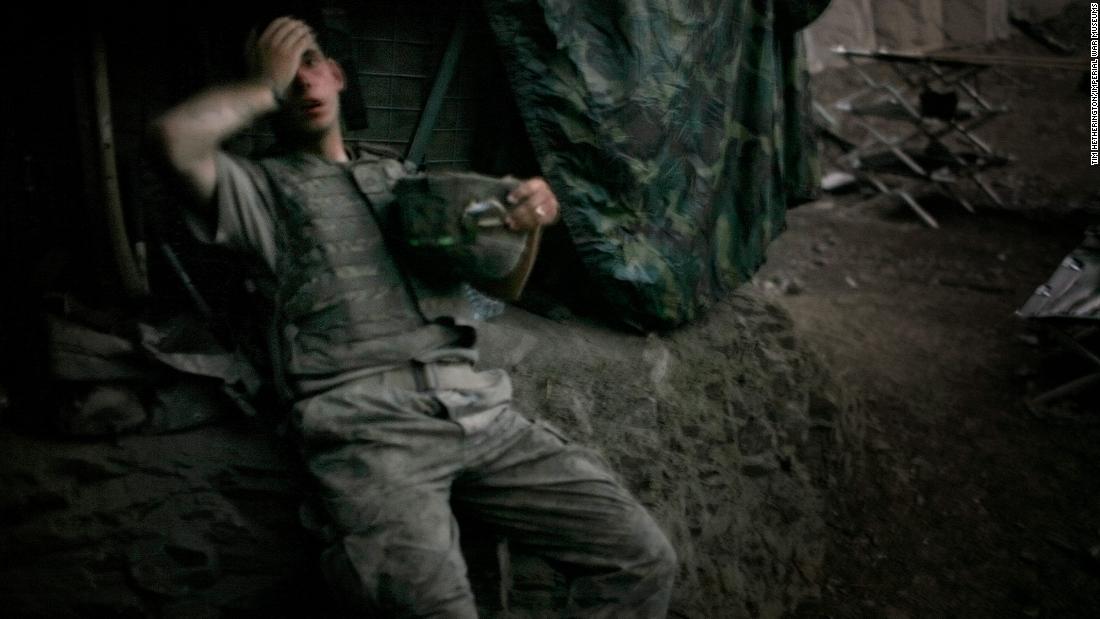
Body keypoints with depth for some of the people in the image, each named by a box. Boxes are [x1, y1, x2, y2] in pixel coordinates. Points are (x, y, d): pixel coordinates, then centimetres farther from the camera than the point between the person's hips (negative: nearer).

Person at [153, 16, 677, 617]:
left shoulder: (401, 177, 28)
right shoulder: (263, 185, 13)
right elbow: (175, 138, -10)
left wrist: (530, 219, 7)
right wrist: (268, 85, 6)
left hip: (482, 412, 5)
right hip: (370, 428, -5)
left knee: (641, 557, -10)